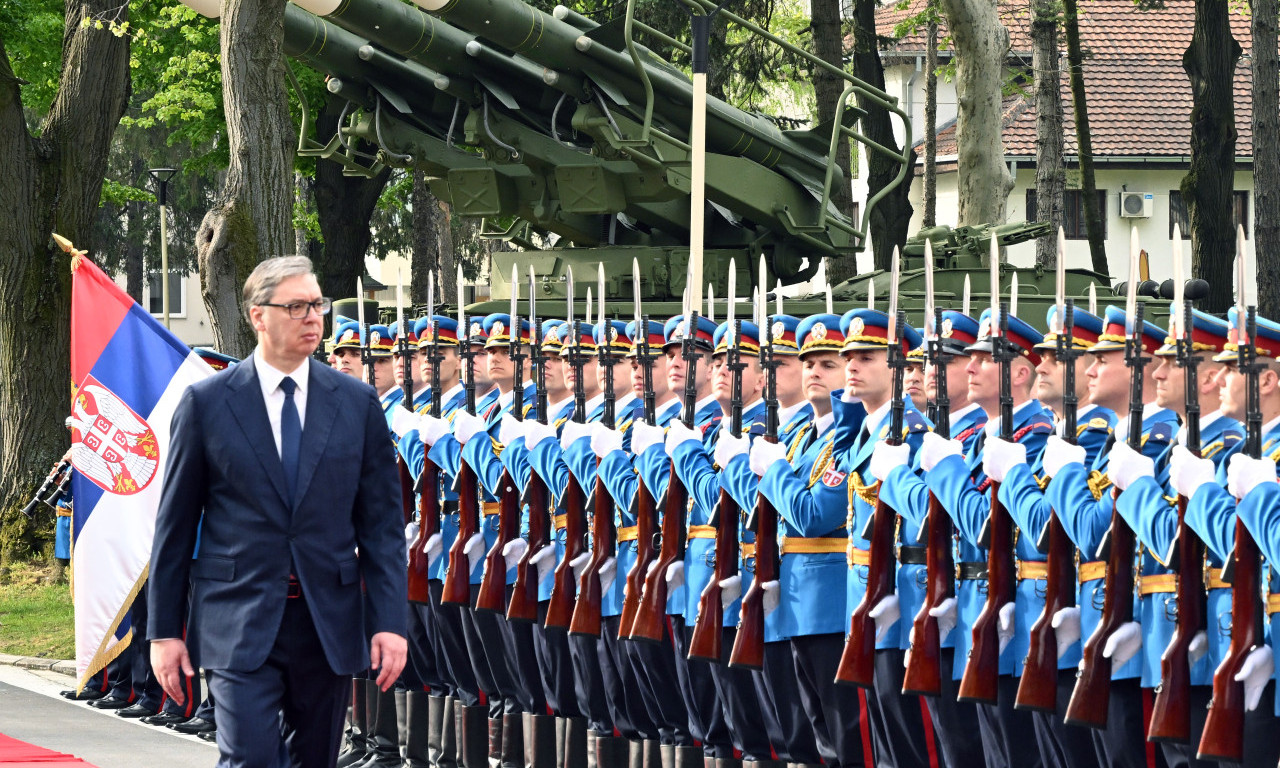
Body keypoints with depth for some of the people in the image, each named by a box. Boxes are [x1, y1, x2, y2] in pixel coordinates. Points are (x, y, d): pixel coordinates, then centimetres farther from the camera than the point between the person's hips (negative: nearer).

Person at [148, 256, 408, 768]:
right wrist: (164, 630, 0)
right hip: (240, 622, -3)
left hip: (327, 626, 3)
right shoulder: (205, 403, 0)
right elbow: (174, 525, 3)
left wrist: (390, 621, -3)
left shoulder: (357, 403, 6)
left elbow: (381, 522, 6)